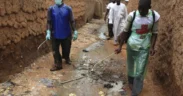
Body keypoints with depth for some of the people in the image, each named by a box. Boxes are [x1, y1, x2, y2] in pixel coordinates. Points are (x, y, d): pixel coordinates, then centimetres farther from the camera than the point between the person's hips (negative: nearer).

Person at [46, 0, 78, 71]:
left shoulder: (68, 9, -6)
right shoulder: (51, 9, -5)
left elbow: (72, 21, -2)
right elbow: (49, 22, -2)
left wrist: (75, 32, -2)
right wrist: (48, 32, -10)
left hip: (66, 34, 0)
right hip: (55, 34, 0)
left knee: (66, 49, 16)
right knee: (55, 50, 4)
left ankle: (66, 58, 44)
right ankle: (57, 64, 18)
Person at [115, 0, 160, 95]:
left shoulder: (155, 16, -12)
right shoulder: (132, 15, -14)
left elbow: (154, 33, 0)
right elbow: (125, 31, -5)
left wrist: (152, 47, -11)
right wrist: (120, 46, -5)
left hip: (144, 48, 0)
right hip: (131, 46, 1)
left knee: (140, 72, 1)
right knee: (131, 66, 19)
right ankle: (130, 81, 47)